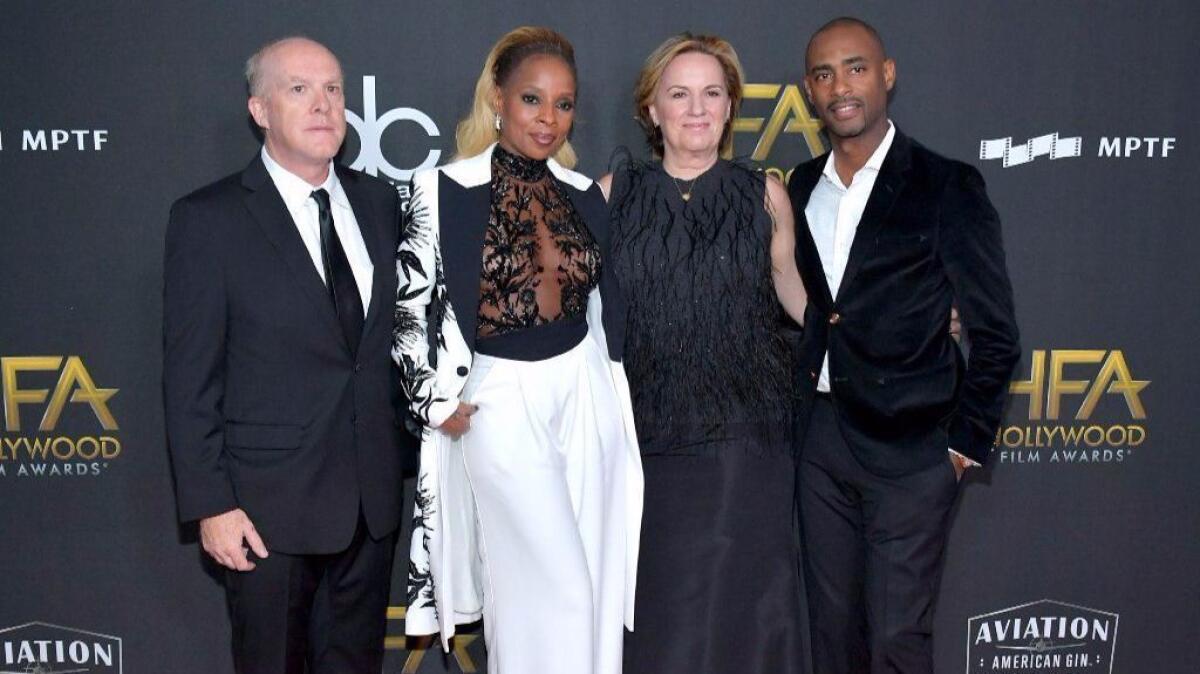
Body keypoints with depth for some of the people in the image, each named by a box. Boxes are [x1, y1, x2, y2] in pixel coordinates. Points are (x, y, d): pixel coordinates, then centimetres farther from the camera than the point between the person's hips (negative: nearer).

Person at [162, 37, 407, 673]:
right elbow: (190, 378, -9)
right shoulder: (207, 219, -9)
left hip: (374, 492, 4)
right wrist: (210, 504, -11)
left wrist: (408, 441, 7)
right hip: (269, 501, -4)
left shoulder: (378, 201, 5)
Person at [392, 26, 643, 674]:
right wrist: (441, 403, -5)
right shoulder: (445, 190, -8)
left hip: (585, 391, 5)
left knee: (597, 574, 11)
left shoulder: (583, 195, 6)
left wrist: (612, 393, 14)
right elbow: (409, 306, -3)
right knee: (557, 585, -2)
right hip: (501, 400, -5)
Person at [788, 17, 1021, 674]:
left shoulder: (946, 187, -7)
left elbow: (995, 334, -5)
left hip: (908, 448, -5)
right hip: (819, 440, 5)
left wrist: (966, 443, -6)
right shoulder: (801, 187, 9)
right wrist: (797, 409, 10)